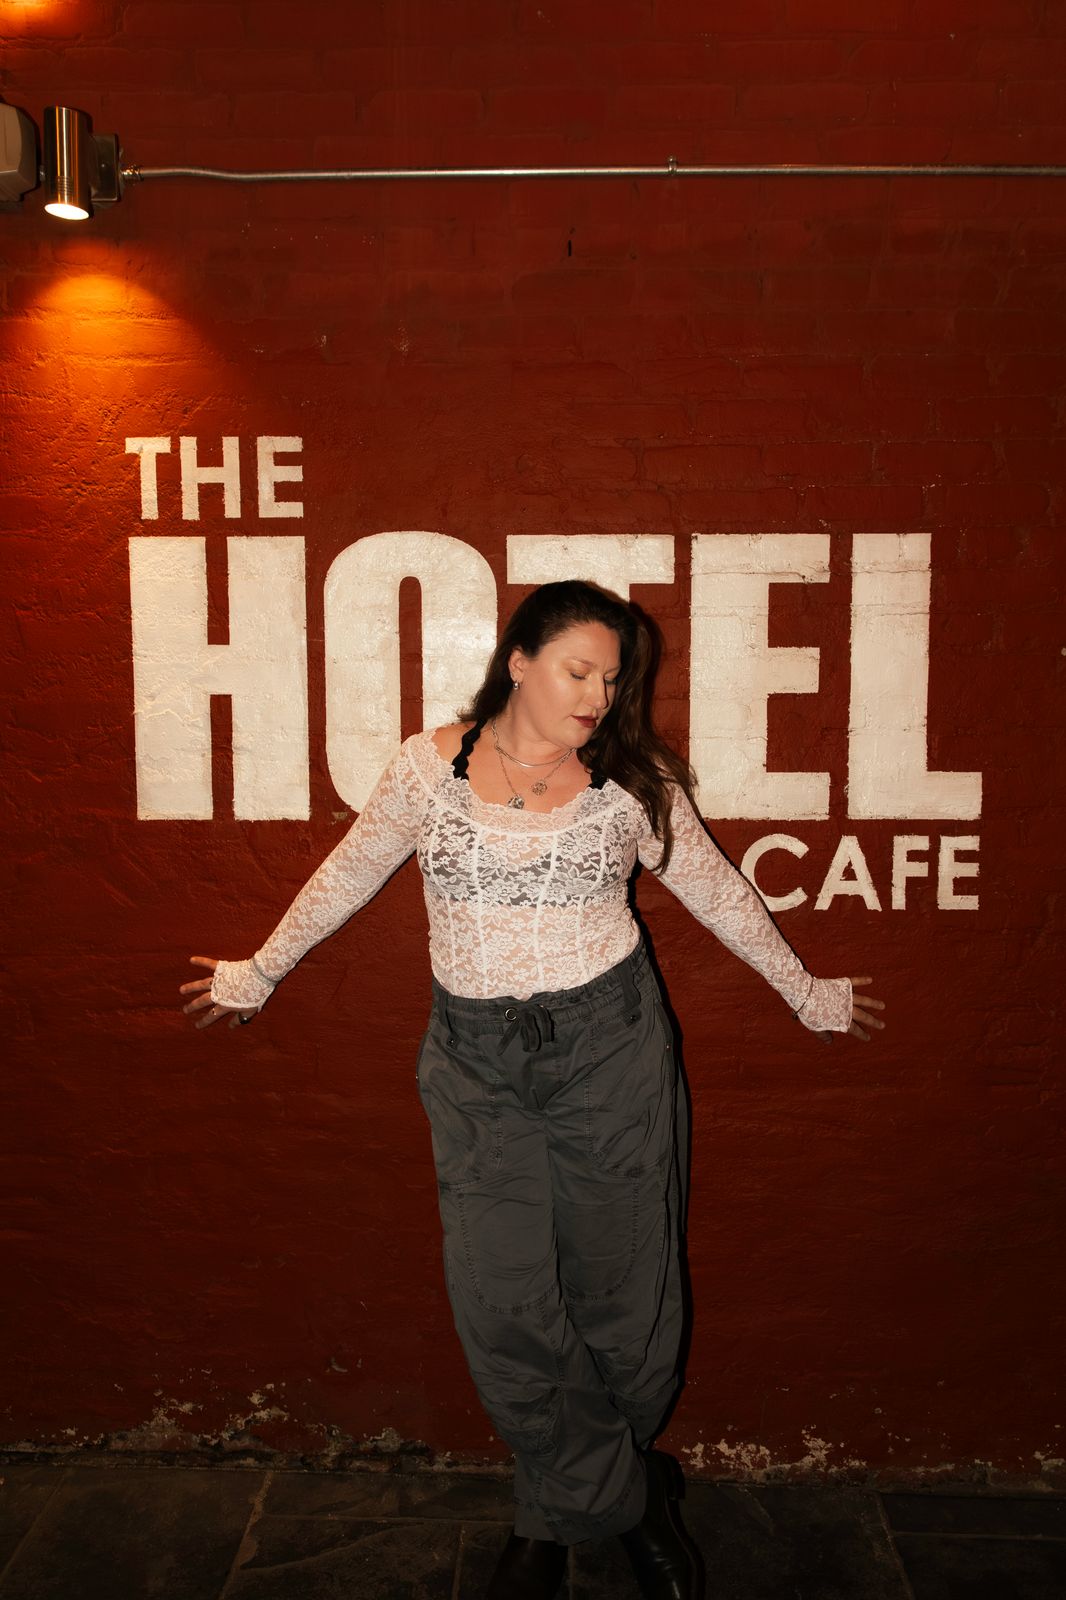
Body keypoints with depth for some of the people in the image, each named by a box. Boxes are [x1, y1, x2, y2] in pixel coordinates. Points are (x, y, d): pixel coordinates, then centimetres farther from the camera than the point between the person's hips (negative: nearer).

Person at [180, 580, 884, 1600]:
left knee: (618, 1282, 8)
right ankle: (628, 1497, 22)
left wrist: (805, 992, 18)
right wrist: (259, 972, 20)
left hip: (606, 1045, 0)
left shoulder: (633, 782, -3)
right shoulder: (429, 766, -3)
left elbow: (716, 892, 10)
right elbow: (347, 876, 10)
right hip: (475, 1058, 1)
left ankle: (557, 1515, 33)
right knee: (501, 1298, -1)